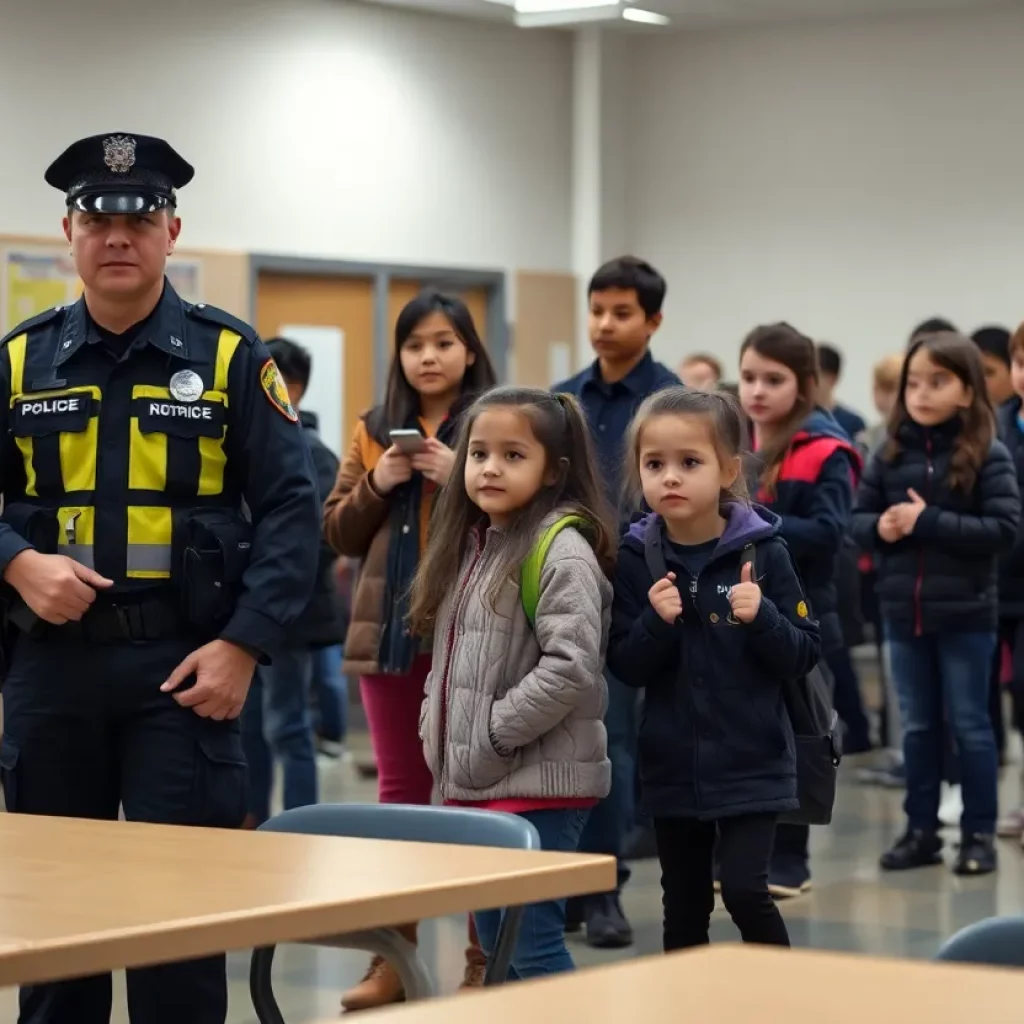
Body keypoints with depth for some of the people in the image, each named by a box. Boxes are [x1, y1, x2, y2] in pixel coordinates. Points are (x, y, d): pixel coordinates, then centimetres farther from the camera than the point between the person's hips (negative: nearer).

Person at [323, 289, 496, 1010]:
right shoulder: (376, 431, 11)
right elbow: (340, 536, 11)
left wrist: (462, 477, -18)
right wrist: (377, 483, -6)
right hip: (391, 631, 5)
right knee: (399, 790, 9)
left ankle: (485, 954, 5)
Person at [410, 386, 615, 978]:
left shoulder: (563, 551, -13)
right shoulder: (472, 544, 14)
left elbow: (571, 665, -22)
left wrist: (494, 734, -17)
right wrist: (441, 733, 7)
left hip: (539, 784, -9)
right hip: (472, 782, 9)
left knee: (533, 947, -9)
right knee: (495, 943, 14)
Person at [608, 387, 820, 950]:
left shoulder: (762, 552, -7)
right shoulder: (635, 559, -2)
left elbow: (803, 655, -4)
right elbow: (626, 667, -1)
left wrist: (761, 618, -22)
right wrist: (656, 623, -19)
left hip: (752, 765, -3)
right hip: (672, 769, 3)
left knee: (745, 890, -13)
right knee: (684, 907, 12)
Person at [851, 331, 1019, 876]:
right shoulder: (891, 454, 3)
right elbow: (857, 517, 8)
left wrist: (929, 522, -21)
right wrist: (880, 527, -15)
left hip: (966, 615, -4)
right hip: (904, 614, 4)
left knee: (969, 725, 5)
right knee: (918, 727, 13)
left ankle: (979, 833, 13)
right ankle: (921, 830, 21)